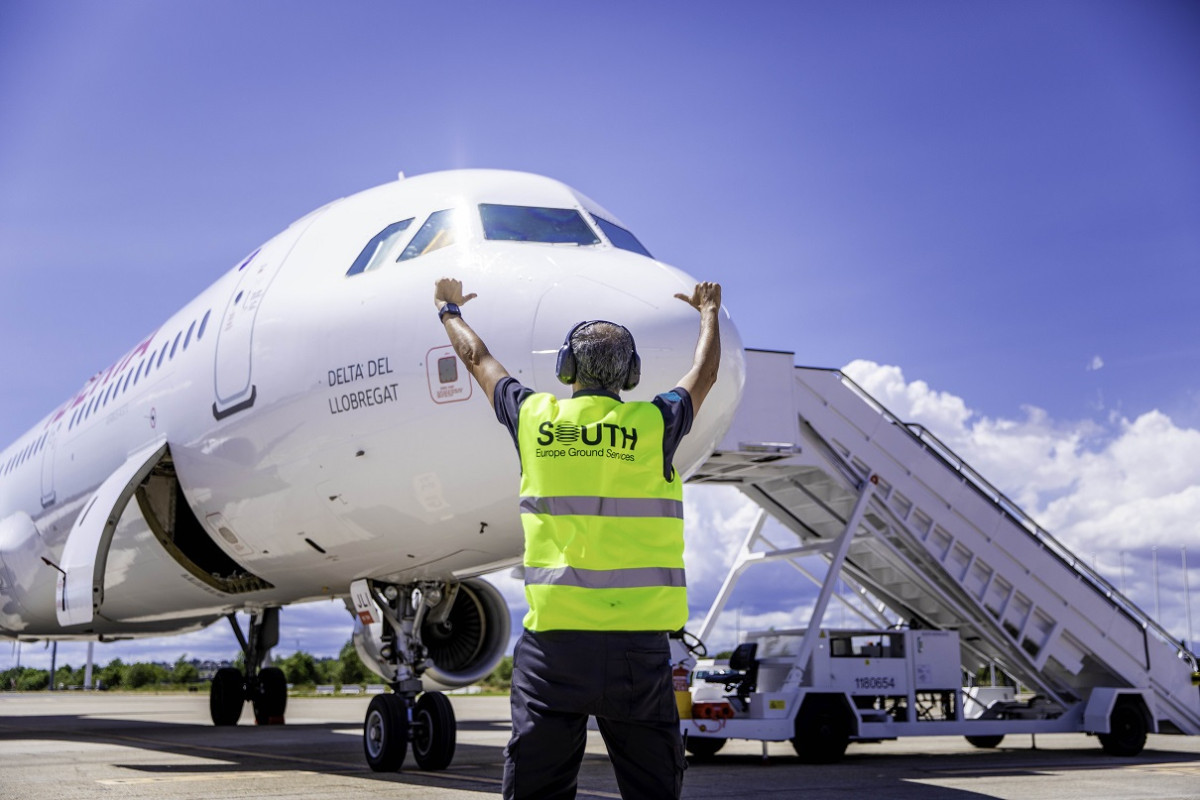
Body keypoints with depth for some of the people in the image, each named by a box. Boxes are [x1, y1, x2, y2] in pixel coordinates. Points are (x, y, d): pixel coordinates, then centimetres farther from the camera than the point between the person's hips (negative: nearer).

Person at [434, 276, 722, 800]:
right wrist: (709, 313, 41)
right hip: (637, 641, -1)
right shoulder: (653, 425, 1)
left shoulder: (535, 419, 4)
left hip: (553, 638, 1)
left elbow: (478, 360, 23)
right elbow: (703, 375, 21)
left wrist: (449, 311, 42)